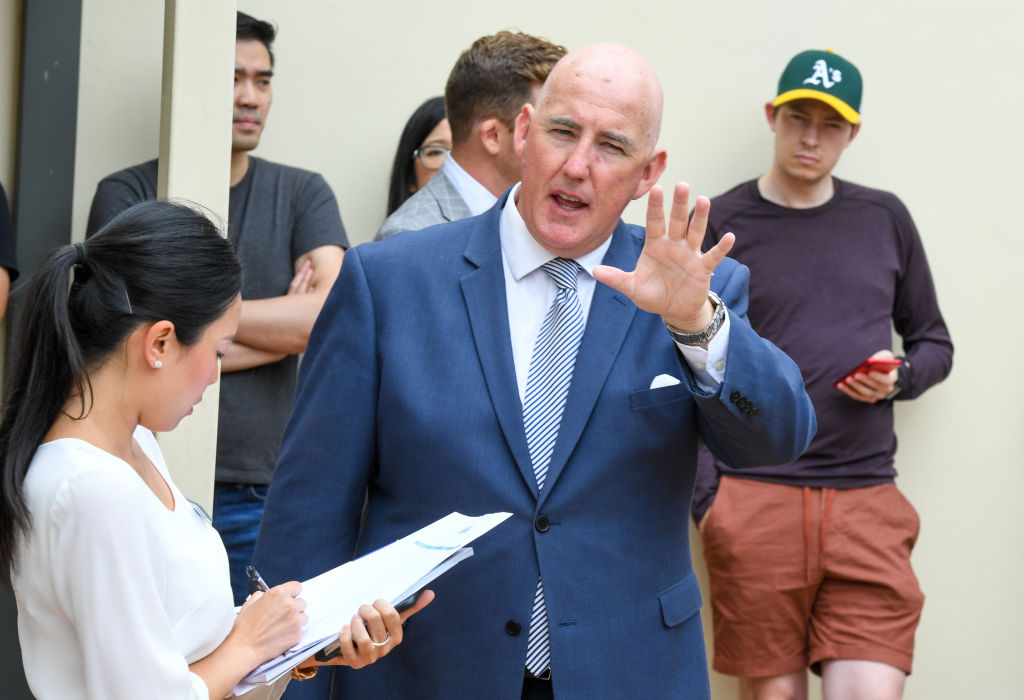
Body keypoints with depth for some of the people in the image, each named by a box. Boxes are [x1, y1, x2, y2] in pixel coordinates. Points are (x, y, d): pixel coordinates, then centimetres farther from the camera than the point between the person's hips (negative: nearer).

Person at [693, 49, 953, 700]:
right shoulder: (721, 225, 4)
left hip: (868, 502, 2)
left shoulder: (885, 218, 12)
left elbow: (935, 344, 21)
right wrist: (705, 495, -6)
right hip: (754, 504, -2)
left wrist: (899, 377, -2)